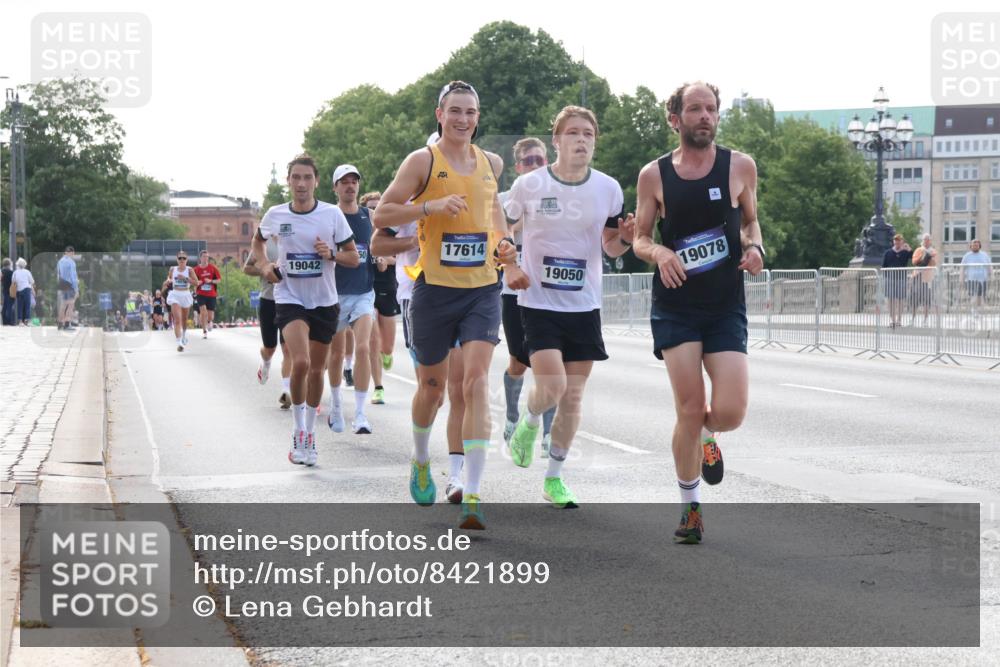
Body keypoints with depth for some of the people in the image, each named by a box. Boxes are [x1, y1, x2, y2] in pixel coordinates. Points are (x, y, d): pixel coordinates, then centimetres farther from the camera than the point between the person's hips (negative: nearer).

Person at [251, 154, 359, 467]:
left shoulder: (332, 214, -6)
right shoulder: (275, 215, -3)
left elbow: (354, 257, 0)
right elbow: (258, 241, 19)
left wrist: (331, 254, -20)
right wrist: (264, 266, 0)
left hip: (325, 302, 1)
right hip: (289, 298, -1)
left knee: (316, 370, 10)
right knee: (300, 362, -22)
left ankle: (309, 435, 29)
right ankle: (297, 431, -5)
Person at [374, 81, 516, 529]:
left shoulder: (491, 164, 9)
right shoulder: (423, 161, -4)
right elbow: (381, 215, -7)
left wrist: (503, 240, 11)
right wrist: (431, 207, -20)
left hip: (482, 289, 2)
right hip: (435, 290, -2)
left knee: (476, 380, -14)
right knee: (432, 386, 10)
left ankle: (472, 496, -19)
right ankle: (420, 462, 42)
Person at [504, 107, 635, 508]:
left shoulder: (609, 189, 1)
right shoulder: (529, 185, -6)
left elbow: (612, 247, 11)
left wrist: (626, 238, -11)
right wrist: (510, 268, -8)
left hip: (584, 307, 3)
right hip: (539, 304, -3)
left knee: (572, 397, 5)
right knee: (552, 387, -18)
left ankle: (554, 478, 19)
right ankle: (529, 424, 17)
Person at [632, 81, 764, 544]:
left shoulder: (740, 167, 2)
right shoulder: (654, 175, 0)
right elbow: (640, 239, 7)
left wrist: (755, 247, -5)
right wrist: (659, 252, -15)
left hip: (727, 307, 1)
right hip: (675, 307, -1)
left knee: (730, 413, -10)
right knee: (689, 410, -6)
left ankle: (708, 437, 29)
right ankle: (690, 506, 14)